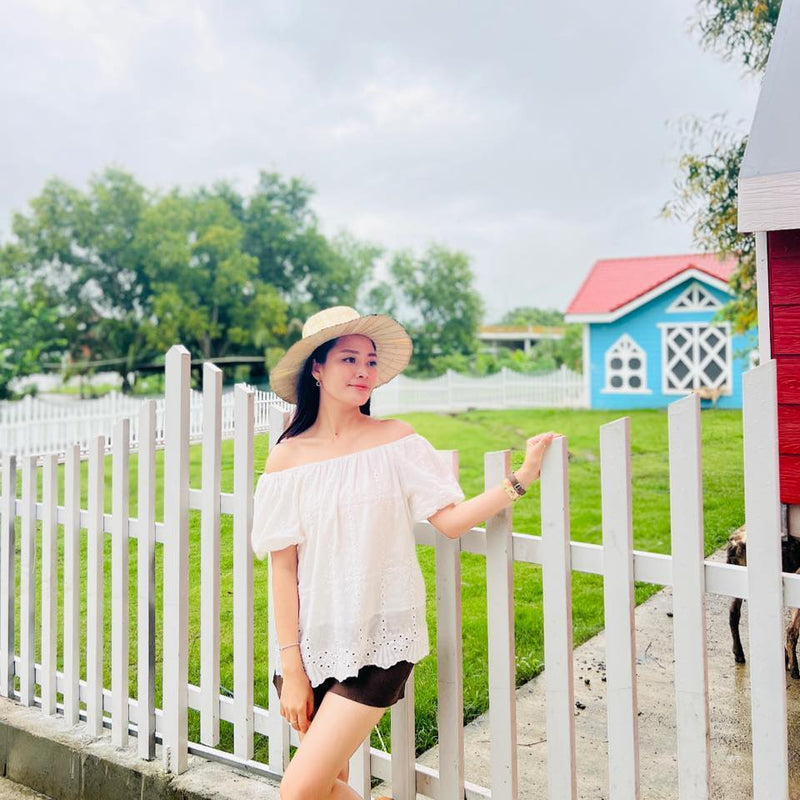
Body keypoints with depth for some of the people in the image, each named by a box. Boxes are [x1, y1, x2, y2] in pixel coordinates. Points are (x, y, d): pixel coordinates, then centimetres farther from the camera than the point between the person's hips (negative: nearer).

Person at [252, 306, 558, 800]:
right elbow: (283, 568, -2)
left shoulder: (396, 440, -2)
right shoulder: (288, 457, -1)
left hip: (380, 642, -2)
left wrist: (522, 478, -15)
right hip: (316, 642, 2)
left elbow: (451, 520, -7)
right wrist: (291, 667, -3)